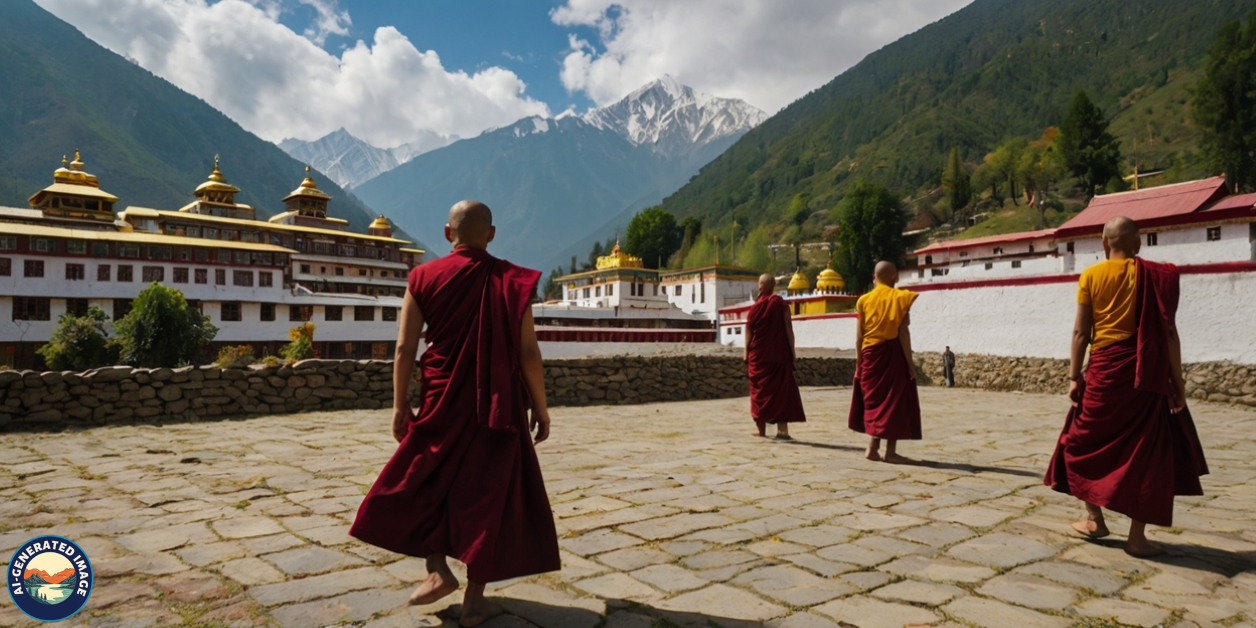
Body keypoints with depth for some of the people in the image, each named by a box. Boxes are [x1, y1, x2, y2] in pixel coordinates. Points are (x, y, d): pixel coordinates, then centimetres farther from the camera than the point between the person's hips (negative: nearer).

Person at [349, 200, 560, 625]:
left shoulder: (425, 278, -2)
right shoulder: (512, 281, -5)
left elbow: (405, 347, -4)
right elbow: (528, 352, -7)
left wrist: (400, 405, 5)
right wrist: (540, 408, 2)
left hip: (443, 403, 1)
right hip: (498, 407, 0)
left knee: (423, 481, 22)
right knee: (489, 492, 8)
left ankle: (438, 572, 15)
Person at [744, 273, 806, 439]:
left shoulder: (755, 307, 2)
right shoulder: (781, 305, -3)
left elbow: (748, 333, 1)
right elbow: (789, 330, -6)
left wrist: (747, 354, 6)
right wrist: (792, 352, -1)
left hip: (759, 356, 1)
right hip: (779, 356, -1)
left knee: (760, 391, 8)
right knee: (781, 390, 3)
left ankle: (761, 430, 8)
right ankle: (782, 430, -4)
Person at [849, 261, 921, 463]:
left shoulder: (864, 301, 5)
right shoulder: (900, 297, -5)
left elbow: (859, 337, 2)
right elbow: (903, 333, -11)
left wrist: (859, 363, 9)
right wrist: (910, 363, -8)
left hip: (870, 355, 4)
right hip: (893, 354, -4)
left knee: (874, 401, 13)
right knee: (895, 402, 2)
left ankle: (873, 448, 11)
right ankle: (890, 451, 1)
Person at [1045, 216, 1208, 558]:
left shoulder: (1091, 276, 1)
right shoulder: (1156, 276, 2)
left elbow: (1081, 332, -2)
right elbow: (1168, 331, -2)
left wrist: (1074, 376, 3)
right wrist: (1177, 378, 3)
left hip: (1104, 370, -1)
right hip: (1146, 373, 1)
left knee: (1086, 440, 15)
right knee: (1147, 450, 7)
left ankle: (1095, 519, 21)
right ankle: (1137, 536, 7)